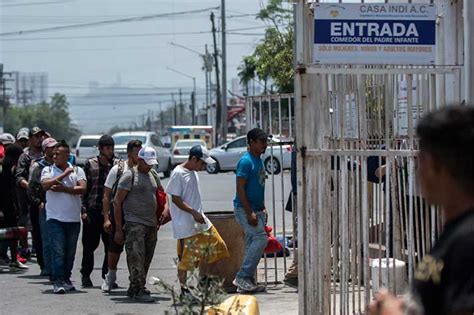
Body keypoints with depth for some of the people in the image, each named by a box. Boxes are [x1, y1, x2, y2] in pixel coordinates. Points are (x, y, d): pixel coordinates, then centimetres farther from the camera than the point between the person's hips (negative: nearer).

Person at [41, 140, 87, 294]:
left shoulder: (77, 171, 5)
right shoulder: (48, 170, 3)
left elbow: (83, 189, -9)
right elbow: (45, 185, -16)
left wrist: (63, 189, -14)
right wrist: (65, 174, -13)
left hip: (73, 218, 2)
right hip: (55, 218, -2)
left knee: (70, 252, 9)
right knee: (58, 251, -11)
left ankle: (66, 279, 21)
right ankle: (58, 282, -13)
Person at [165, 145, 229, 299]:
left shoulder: (193, 172, 12)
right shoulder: (178, 174, -14)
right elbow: (175, 199, -17)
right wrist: (193, 212, -23)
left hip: (199, 221, 9)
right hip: (185, 225, -9)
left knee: (216, 245, 4)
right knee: (186, 257, -3)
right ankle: (184, 289, 7)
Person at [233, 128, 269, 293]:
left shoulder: (259, 161, 15)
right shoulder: (246, 161, -15)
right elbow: (240, 189, -19)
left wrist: (262, 209, 19)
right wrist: (250, 213, -23)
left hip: (256, 210, 10)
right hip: (244, 209, -10)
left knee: (253, 243, 9)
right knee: (260, 238, -18)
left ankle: (248, 281, 12)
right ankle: (242, 277, -15)